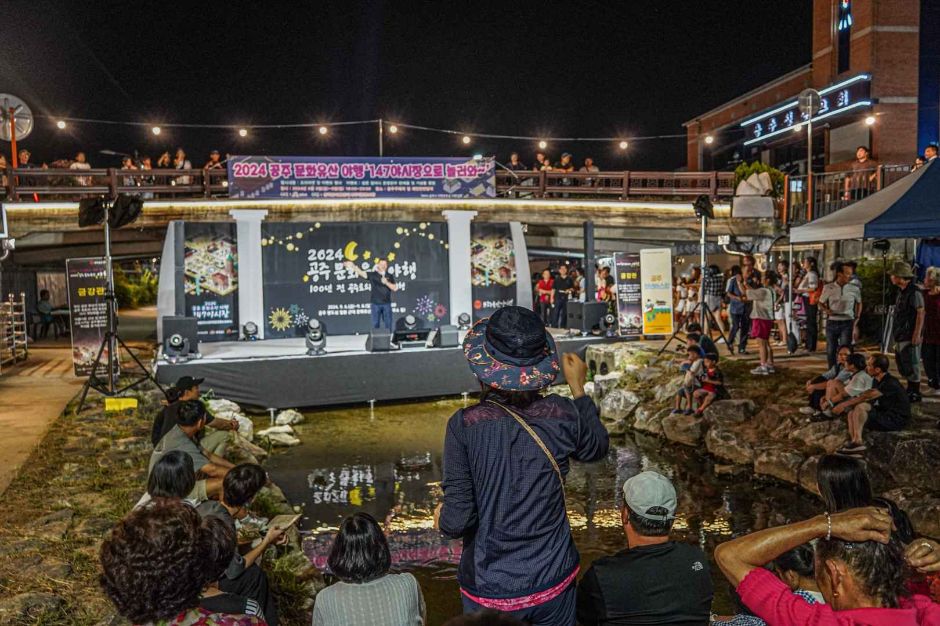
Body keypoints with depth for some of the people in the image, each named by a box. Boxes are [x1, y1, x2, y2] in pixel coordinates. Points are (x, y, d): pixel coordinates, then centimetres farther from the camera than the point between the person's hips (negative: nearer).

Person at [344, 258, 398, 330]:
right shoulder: (372, 275, 1)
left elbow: (395, 288, 2)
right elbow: (361, 273, -12)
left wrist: (386, 283, -15)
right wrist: (353, 266, -29)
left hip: (387, 303, 1)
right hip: (375, 303, -1)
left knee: (388, 324, 4)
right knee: (375, 324, 4)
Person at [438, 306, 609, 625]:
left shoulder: (465, 425, -21)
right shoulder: (561, 414, -13)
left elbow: (458, 520, -19)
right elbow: (597, 448, 10)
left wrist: (441, 517, 4)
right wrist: (577, 386, 17)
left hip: (489, 590, -2)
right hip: (553, 583, 2)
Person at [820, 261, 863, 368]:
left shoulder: (854, 289, -3)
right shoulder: (828, 288, -3)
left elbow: (859, 304, 13)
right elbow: (821, 302, 10)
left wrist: (856, 320, 7)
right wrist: (826, 310, -11)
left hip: (847, 323, -1)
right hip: (832, 322, 1)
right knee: (830, 351, 9)